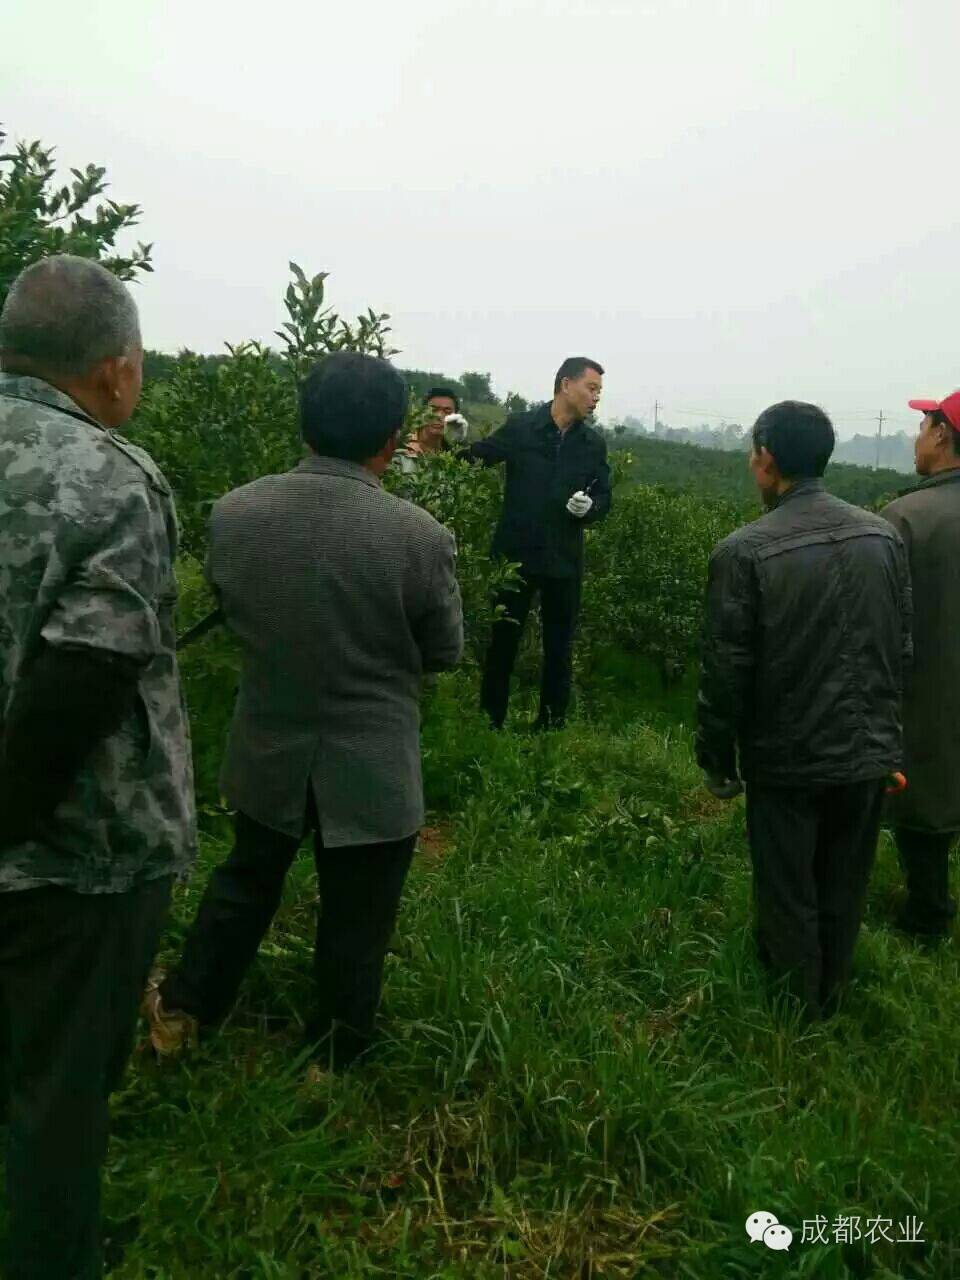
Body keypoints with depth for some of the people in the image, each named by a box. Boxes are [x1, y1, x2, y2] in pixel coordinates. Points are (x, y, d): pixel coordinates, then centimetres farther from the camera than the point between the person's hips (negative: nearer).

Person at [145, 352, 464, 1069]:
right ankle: (334, 1062, 38)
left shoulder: (234, 513, -12)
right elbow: (446, 652, -7)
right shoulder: (421, 536, -21)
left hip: (268, 749, 3)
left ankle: (184, 1009, 45)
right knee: (355, 922, 18)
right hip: (371, 765, -3)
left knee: (246, 881, 28)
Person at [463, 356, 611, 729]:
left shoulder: (594, 442, 4)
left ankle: (552, 724, 26)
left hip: (565, 559, 3)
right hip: (516, 552, -3)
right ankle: (490, 722, 21)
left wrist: (590, 507, -13)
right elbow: (477, 460, 5)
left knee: (559, 646, 12)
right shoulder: (520, 427, -5)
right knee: (503, 640, 7)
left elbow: (604, 497, 9)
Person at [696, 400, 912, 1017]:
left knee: (789, 898, 17)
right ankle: (829, 999, 43)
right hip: (869, 752, 5)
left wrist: (719, 761, -1)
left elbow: (726, 672, -15)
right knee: (844, 893, 22)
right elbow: (903, 648, 4)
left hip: (788, 758, -4)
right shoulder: (885, 536, -3)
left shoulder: (744, 551, -18)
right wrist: (881, 723, 18)